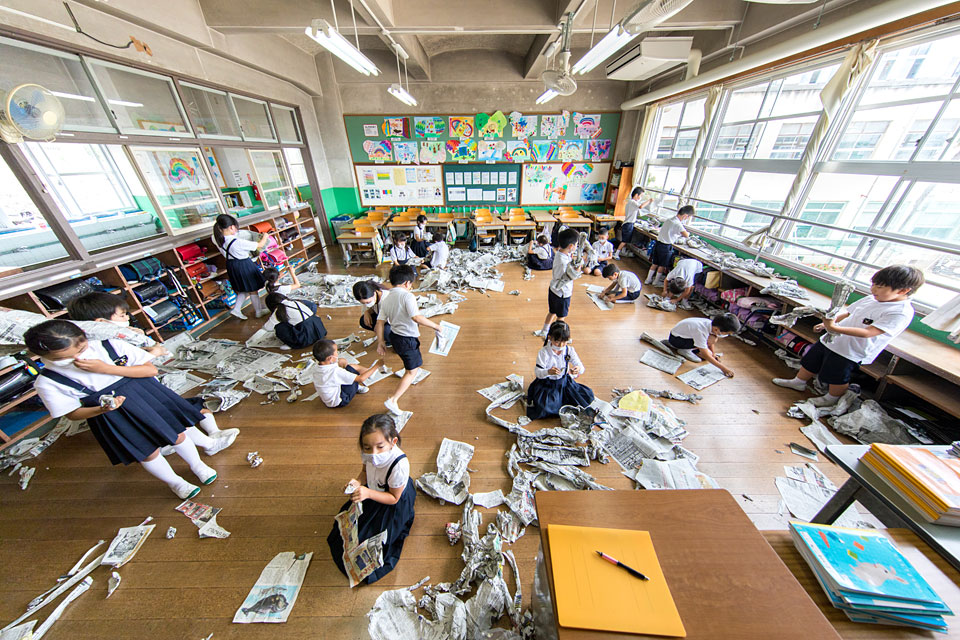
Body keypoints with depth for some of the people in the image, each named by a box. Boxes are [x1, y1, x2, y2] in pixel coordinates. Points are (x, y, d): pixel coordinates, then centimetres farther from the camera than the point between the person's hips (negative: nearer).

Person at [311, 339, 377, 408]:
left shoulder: (316, 372, -9)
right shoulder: (336, 371, -33)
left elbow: (315, 386, 12)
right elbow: (361, 379, -30)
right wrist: (376, 365, -22)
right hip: (339, 402, -8)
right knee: (349, 368, -11)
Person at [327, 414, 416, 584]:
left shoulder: (399, 464, -43)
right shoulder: (369, 454, -27)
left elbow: (394, 498, -27)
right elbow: (365, 471, -2)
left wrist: (368, 493, -40)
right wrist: (358, 482, -25)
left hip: (392, 504, -5)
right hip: (372, 491, 6)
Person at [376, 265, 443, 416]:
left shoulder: (386, 299, 3)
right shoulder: (407, 296, -20)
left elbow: (380, 322, 3)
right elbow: (417, 318, -30)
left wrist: (380, 342, 10)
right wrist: (436, 326, -20)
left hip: (395, 337, 8)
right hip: (407, 340, -8)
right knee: (412, 372, 3)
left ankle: (410, 370, 63)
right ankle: (393, 400, -3)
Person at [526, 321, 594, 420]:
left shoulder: (570, 350, -6)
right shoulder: (544, 352, -16)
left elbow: (581, 368, -5)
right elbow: (538, 372, -18)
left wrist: (578, 369, -31)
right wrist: (548, 372, -40)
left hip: (564, 382, 4)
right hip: (547, 384, -4)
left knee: (588, 396, -10)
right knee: (543, 406, -30)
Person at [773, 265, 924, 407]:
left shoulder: (901, 313, -20)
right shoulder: (871, 299, 2)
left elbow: (867, 332, -30)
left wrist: (835, 328, -41)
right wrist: (825, 324, 7)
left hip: (850, 352, -7)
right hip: (830, 341, 7)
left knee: (837, 379, 10)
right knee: (810, 362, 19)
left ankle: (832, 399, 33)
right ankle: (799, 382, 39)